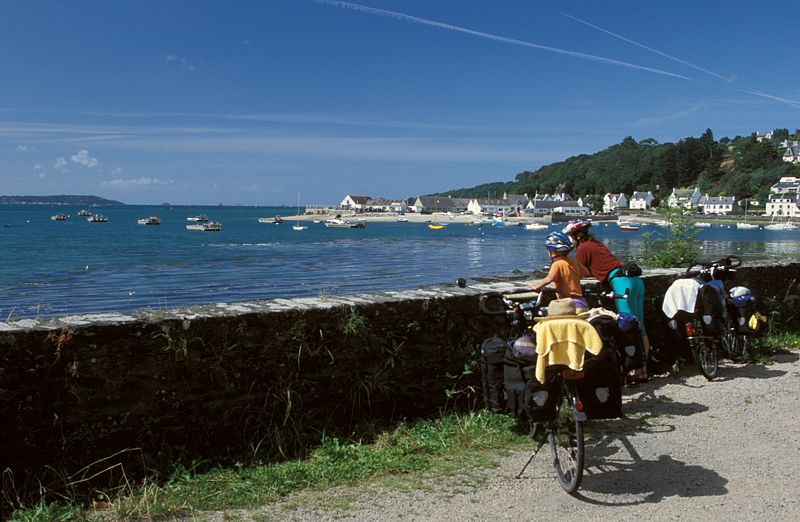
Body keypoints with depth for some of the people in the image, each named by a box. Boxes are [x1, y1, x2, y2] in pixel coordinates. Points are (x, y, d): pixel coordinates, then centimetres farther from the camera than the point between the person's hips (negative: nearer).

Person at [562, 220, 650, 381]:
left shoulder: (583, 248, -1)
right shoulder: (597, 244, 25)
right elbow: (592, 270, 27)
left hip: (621, 283, -9)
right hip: (635, 280, 9)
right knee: (640, 327, 10)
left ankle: (637, 370, -2)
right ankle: (643, 368, 16)